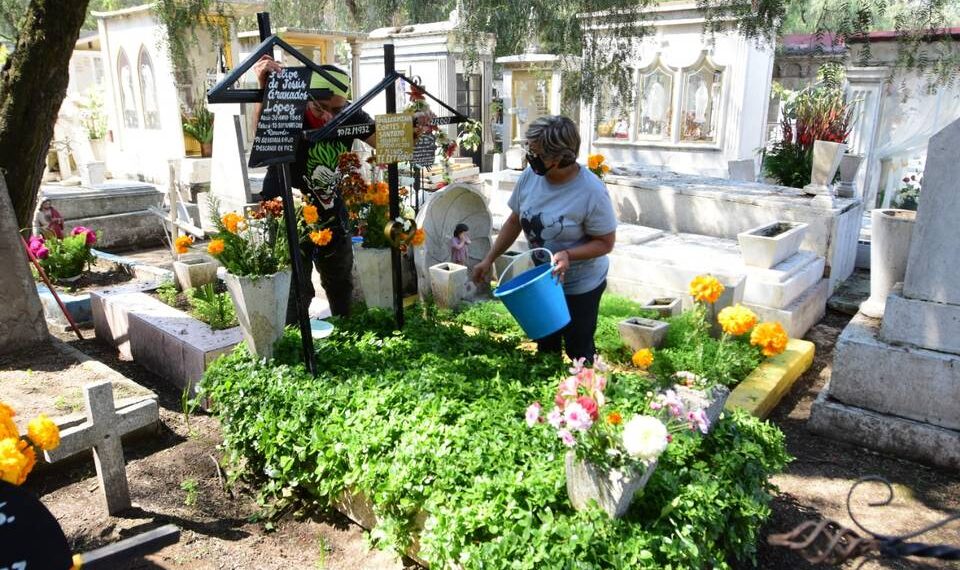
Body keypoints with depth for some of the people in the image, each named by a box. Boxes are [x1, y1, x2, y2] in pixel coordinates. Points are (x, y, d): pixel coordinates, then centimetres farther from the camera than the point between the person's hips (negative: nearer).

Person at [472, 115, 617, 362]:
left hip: (581, 285, -5)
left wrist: (568, 254, -35)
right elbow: (515, 221, 1)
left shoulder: (592, 191, -28)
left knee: (579, 352, 9)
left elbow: (605, 242, -19)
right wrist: (489, 259, 0)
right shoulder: (530, 175, -12)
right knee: (545, 346, 23)